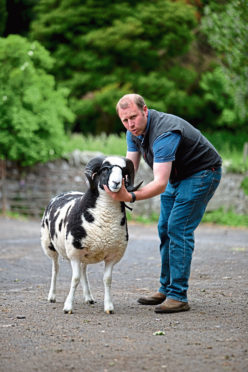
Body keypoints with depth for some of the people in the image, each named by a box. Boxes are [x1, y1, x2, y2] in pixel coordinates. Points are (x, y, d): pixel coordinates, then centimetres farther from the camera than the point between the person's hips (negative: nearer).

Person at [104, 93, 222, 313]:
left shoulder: (164, 134, -35)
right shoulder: (134, 132, -6)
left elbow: (160, 183, -41)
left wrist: (131, 197, -53)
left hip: (202, 173, -9)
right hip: (177, 175, 9)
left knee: (179, 229, -16)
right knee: (165, 229, 9)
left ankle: (178, 296, -15)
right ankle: (166, 289, 17)